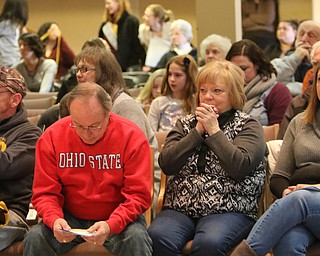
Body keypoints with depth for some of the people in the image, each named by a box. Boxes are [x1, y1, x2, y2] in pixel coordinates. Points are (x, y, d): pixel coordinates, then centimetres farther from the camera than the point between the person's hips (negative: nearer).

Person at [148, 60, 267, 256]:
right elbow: (166, 164, 4)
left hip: (229, 210, -3)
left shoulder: (248, 126, 8)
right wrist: (197, 131, -2)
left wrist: (214, 130, -6)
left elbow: (240, 168, -10)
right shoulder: (185, 124, 20)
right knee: (157, 237, -30)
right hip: (180, 208, 3)